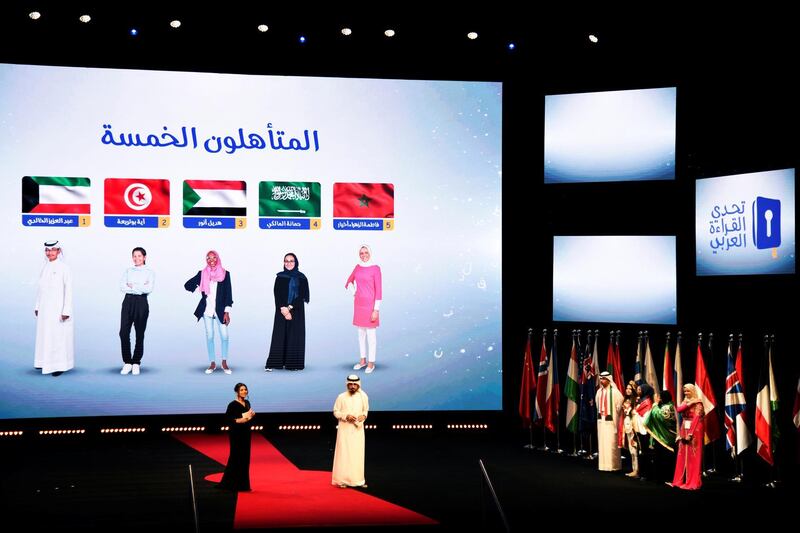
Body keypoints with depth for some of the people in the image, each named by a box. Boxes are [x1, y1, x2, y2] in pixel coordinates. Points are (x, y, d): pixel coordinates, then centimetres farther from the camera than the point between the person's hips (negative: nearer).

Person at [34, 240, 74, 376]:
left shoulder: (64, 268, -8)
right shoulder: (45, 268, 11)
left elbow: (68, 290, -11)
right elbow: (40, 289, 16)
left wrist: (66, 311, -15)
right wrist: (37, 306, 13)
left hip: (58, 308, -6)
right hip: (45, 308, 6)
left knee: (58, 335, -4)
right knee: (44, 335, 9)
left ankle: (60, 365, 1)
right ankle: (45, 362, 19)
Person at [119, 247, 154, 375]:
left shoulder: (149, 273, 7)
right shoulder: (128, 271, 14)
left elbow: (149, 289, -9)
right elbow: (122, 287, -1)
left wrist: (132, 286, -7)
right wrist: (140, 288, -8)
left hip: (141, 302, -2)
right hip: (128, 301, 2)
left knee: (140, 334, 1)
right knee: (124, 332, -7)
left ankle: (136, 363, 11)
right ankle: (127, 362, 3)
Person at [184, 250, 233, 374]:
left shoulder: (225, 274, 1)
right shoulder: (202, 274, 6)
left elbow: (228, 294, 0)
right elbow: (187, 285, 12)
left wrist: (227, 312, -5)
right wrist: (196, 287, -5)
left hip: (220, 309, -2)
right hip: (207, 309, 2)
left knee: (224, 336, -7)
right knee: (209, 336, 5)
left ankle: (224, 363, 6)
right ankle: (212, 363, 13)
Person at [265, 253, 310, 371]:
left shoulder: (301, 278, 3)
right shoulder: (280, 277, 7)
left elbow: (302, 295, -4)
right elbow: (277, 295, 0)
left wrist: (290, 308, -13)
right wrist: (283, 310, -13)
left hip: (296, 312, -1)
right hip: (281, 311, 1)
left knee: (295, 336, -2)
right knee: (279, 336, -2)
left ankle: (293, 363, 2)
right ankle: (273, 363, -4)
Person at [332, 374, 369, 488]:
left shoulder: (363, 396, 0)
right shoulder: (341, 397, -6)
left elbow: (366, 410, 12)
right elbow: (336, 412, -1)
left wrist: (364, 415, -9)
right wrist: (346, 416, -16)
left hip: (358, 429, 2)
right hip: (345, 429, -2)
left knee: (358, 454, 6)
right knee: (344, 453, -3)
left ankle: (358, 479, 13)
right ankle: (342, 480, 2)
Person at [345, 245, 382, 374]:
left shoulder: (375, 268, -10)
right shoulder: (358, 267, 7)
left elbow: (378, 290, -12)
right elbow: (350, 280, 27)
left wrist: (376, 310, -15)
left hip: (370, 304, -6)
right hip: (359, 303, 6)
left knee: (370, 333, 0)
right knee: (361, 332, 13)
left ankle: (371, 362, 8)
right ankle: (362, 360, 23)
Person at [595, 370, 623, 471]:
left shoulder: (613, 391, -12)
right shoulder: (599, 391, 9)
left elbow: (621, 402, -11)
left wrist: (616, 414, -3)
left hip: (610, 420, -7)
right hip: (601, 419, 7)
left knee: (611, 443, -6)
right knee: (602, 442, 8)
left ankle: (612, 465, -2)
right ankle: (603, 464, 14)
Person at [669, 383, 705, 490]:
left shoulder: (698, 403, -6)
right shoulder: (685, 401, 15)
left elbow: (696, 418, -14)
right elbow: (678, 409, -4)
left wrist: (690, 433, -20)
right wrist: (689, 404, -15)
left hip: (694, 430, -7)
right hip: (684, 430, 7)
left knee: (693, 456, -6)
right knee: (683, 456, 6)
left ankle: (693, 482, -4)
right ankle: (681, 480, 9)